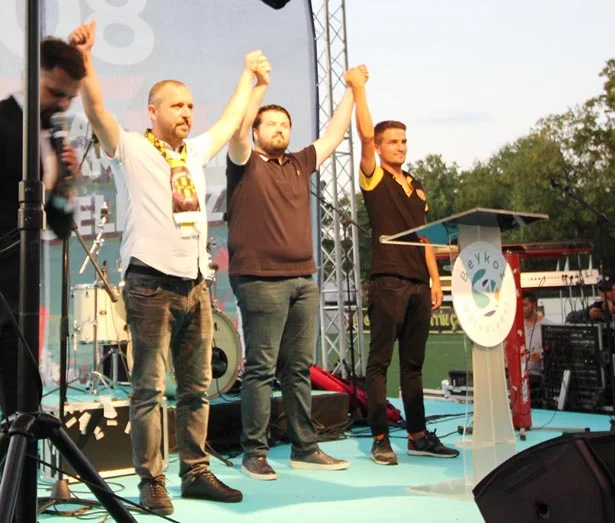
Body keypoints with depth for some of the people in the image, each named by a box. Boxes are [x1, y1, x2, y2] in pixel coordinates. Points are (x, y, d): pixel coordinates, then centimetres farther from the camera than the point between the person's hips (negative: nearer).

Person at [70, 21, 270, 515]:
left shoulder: (195, 152, 17)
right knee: (150, 389, -3)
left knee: (197, 388, 9)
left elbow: (232, 119, 31)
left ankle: (196, 473, 19)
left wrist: (249, 74, 41)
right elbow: (96, 108, -14)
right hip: (151, 285, -6)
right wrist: (83, 57, -26)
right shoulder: (131, 149, 0)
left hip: (195, 284, 6)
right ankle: (151, 483, 5)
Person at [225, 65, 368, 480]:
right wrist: (261, 82, -10)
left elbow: (334, 134, 26)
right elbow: (237, 126, -13)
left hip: (303, 281, 6)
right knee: (261, 369, -4)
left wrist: (352, 89, 28)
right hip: (260, 280, -6)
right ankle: (255, 453, 4)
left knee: (299, 368, 10)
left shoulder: (300, 165, 19)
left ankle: (305, 449, 17)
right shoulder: (246, 163, 4)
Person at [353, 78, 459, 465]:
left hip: (418, 283, 6)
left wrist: (435, 280, 13)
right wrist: (359, 88, -9)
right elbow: (365, 134, -11)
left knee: (413, 363, 11)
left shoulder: (417, 187, 20)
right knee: (380, 361, -3)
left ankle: (418, 435, 17)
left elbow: (424, 236, 19)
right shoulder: (374, 179, 3)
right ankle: (381, 439, 2)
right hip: (388, 281, -6)